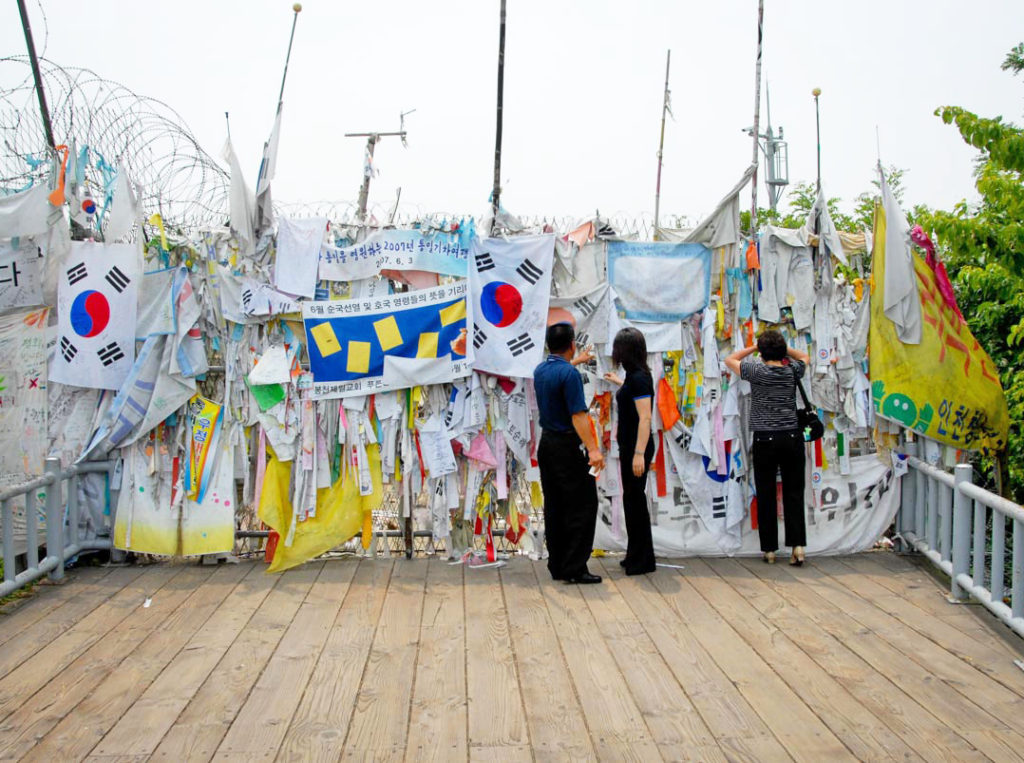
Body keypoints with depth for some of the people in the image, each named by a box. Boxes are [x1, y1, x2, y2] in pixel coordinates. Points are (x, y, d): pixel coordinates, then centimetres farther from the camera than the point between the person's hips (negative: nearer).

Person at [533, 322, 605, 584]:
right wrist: (593, 449, -28)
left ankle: (557, 566, 14)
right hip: (568, 445, -9)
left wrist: (576, 361, 51)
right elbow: (578, 415, -25)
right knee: (582, 505, -3)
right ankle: (575, 568, -4)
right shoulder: (569, 374, -18)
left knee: (554, 506, 11)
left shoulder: (540, 371, 9)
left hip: (546, 442, 9)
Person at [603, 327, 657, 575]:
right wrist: (619, 382, 48)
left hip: (636, 448, -10)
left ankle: (643, 560, 8)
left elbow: (645, 418, -24)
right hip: (629, 446, 10)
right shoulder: (634, 375, 8)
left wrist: (639, 453, -27)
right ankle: (636, 555, 26)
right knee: (632, 499, 16)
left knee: (635, 499, -2)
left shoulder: (639, 378, -20)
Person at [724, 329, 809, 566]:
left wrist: (754, 347, 14)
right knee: (794, 494, 7)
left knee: (766, 496, 5)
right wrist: (782, 346, 17)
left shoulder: (756, 371, -6)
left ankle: (769, 550, 10)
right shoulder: (792, 370, 2)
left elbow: (729, 360, 12)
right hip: (792, 437, 2)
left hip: (765, 440, -2)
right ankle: (797, 546, 0)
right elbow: (804, 356, 26)